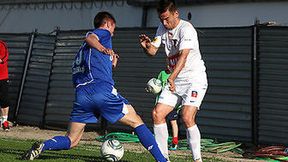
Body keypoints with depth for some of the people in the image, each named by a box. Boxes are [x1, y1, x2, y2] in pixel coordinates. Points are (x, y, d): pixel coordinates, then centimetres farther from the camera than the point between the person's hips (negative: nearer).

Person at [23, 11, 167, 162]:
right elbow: (90, 38, -12)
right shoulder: (104, 32, 11)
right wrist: (104, 49, -29)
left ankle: (42, 146, -12)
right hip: (102, 89, -6)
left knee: (71, 141, 12)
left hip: (81, 94, 6)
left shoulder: (83, 48, 32)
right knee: (136, 122, 4)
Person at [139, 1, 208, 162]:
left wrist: (172, 78, -42)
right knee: (157, 114, -1)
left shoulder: (186, 29, -17)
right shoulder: (162, 28, 7)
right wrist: (146, 45, -16)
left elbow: (183, 56, -29)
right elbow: (153, 51, 8)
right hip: (175, 81, 8)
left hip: (195, 79, -7)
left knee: (187, 117, -22)